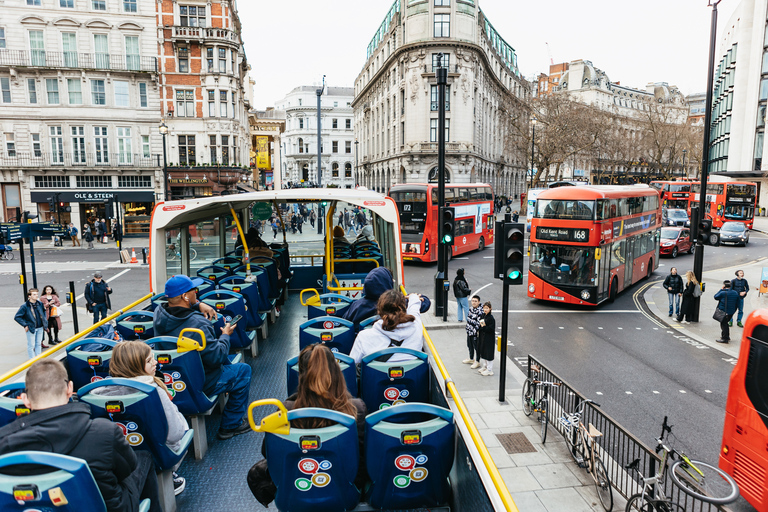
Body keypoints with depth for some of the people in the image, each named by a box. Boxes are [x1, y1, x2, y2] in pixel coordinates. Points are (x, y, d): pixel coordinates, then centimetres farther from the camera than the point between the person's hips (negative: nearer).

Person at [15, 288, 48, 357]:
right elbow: (17, 317, -10)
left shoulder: (40, 304, 2)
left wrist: (44, 322, 13)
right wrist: (25, 325, -13)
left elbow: (44, 312, 20)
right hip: (31, 328, -5)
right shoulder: (25, 306, -14)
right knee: (31, 345, 4)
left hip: (40, 328, 5)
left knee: (38, 344, 16)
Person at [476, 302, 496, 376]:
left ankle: (489, 370, 10)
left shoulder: (491, 318, -18)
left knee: (488, 354, 0)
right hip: (482, 337, 8)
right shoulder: (483, 315, 7)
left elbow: (491, 329, -20)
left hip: (489, 339, -8)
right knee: (482, 353, 18)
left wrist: (484, 327, -21)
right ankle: (484, 367, 33)